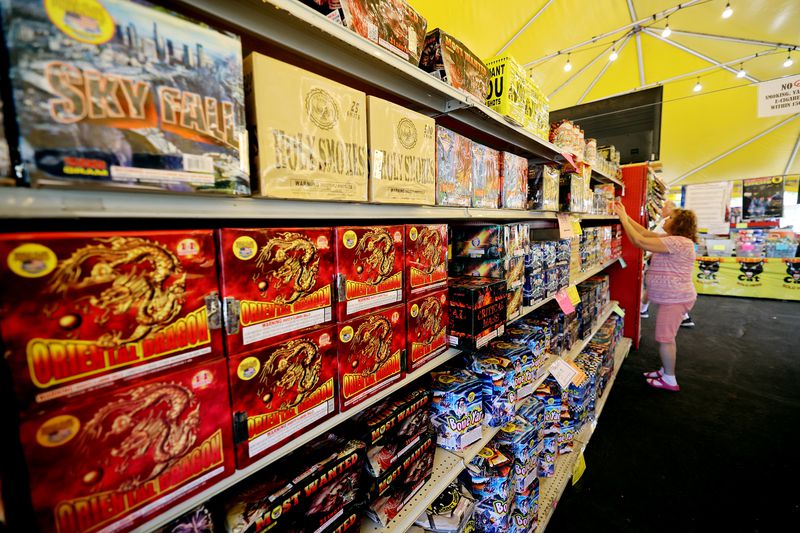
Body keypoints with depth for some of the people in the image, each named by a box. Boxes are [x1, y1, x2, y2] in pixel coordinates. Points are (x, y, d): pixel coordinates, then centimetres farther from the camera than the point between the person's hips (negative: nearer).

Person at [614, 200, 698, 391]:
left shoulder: (678, 242, -22)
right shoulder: (673, 239, 10)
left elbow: (640, 241, -28)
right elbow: (645, 233, 9)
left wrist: (623, 218, -20)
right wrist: (625, 216, 3)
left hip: (675, 298, -11)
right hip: (671, 297, 11)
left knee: (665, 338, 0)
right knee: (667, 337, 20)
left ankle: (669, 380, 13)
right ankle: (665, 370, 33)